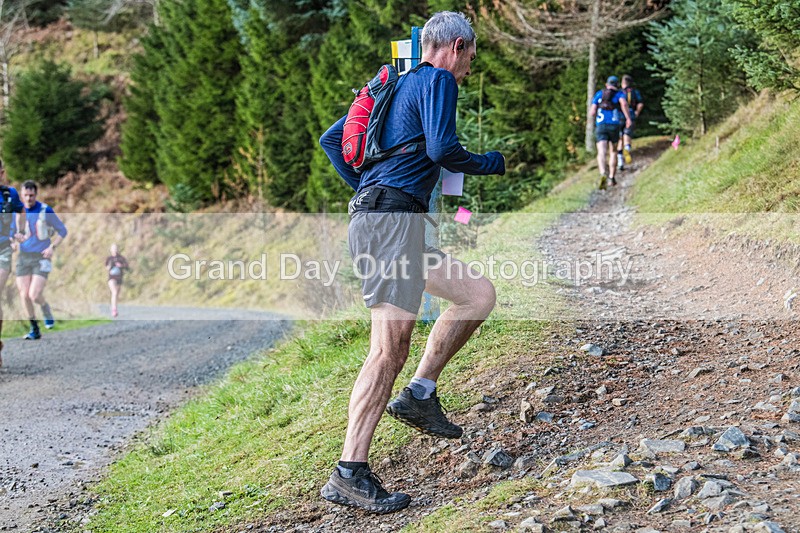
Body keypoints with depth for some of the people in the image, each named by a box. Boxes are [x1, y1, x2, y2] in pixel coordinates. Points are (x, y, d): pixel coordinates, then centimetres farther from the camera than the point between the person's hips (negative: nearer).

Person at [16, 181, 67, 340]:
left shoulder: (46, 211, -8)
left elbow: (62, 230, 0)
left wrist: (52, 247, -12)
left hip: (41, 257, -4)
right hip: (23, 257, 4)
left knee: (34, 295, -14)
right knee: (24, 296, -1)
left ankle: (46, 310, 21)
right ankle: (34, 330, 14)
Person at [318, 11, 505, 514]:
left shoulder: (398, 85, 26)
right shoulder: (437, 80, 0)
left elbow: (331, 139, 28)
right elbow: (442, 149, -15)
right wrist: (492, 163, 2)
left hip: (376, 215, 10)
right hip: (392, 219, -10)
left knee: (479, 294, 14)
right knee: (392, 344, -16)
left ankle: (419, 395, 9)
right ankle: (349, 474, -18)